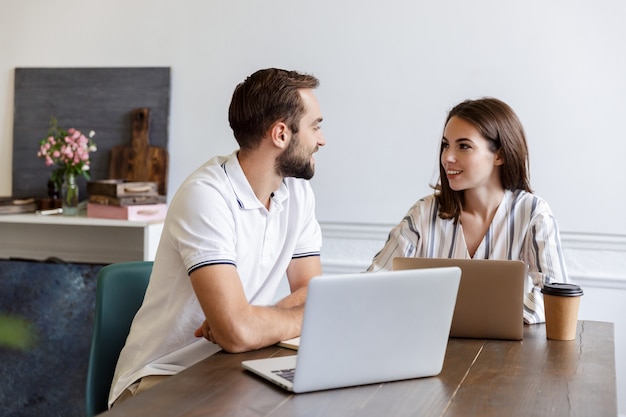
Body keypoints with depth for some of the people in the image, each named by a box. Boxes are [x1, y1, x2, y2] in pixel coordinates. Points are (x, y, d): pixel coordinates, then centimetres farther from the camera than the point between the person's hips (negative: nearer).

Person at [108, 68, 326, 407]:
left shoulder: (298, 192, 0)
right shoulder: (206, 195, -22)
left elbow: (311, 293, -1)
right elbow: (238, 332, -29)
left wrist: (241, 319, -18)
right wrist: (305, 316, -12)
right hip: (162, 378, -5)